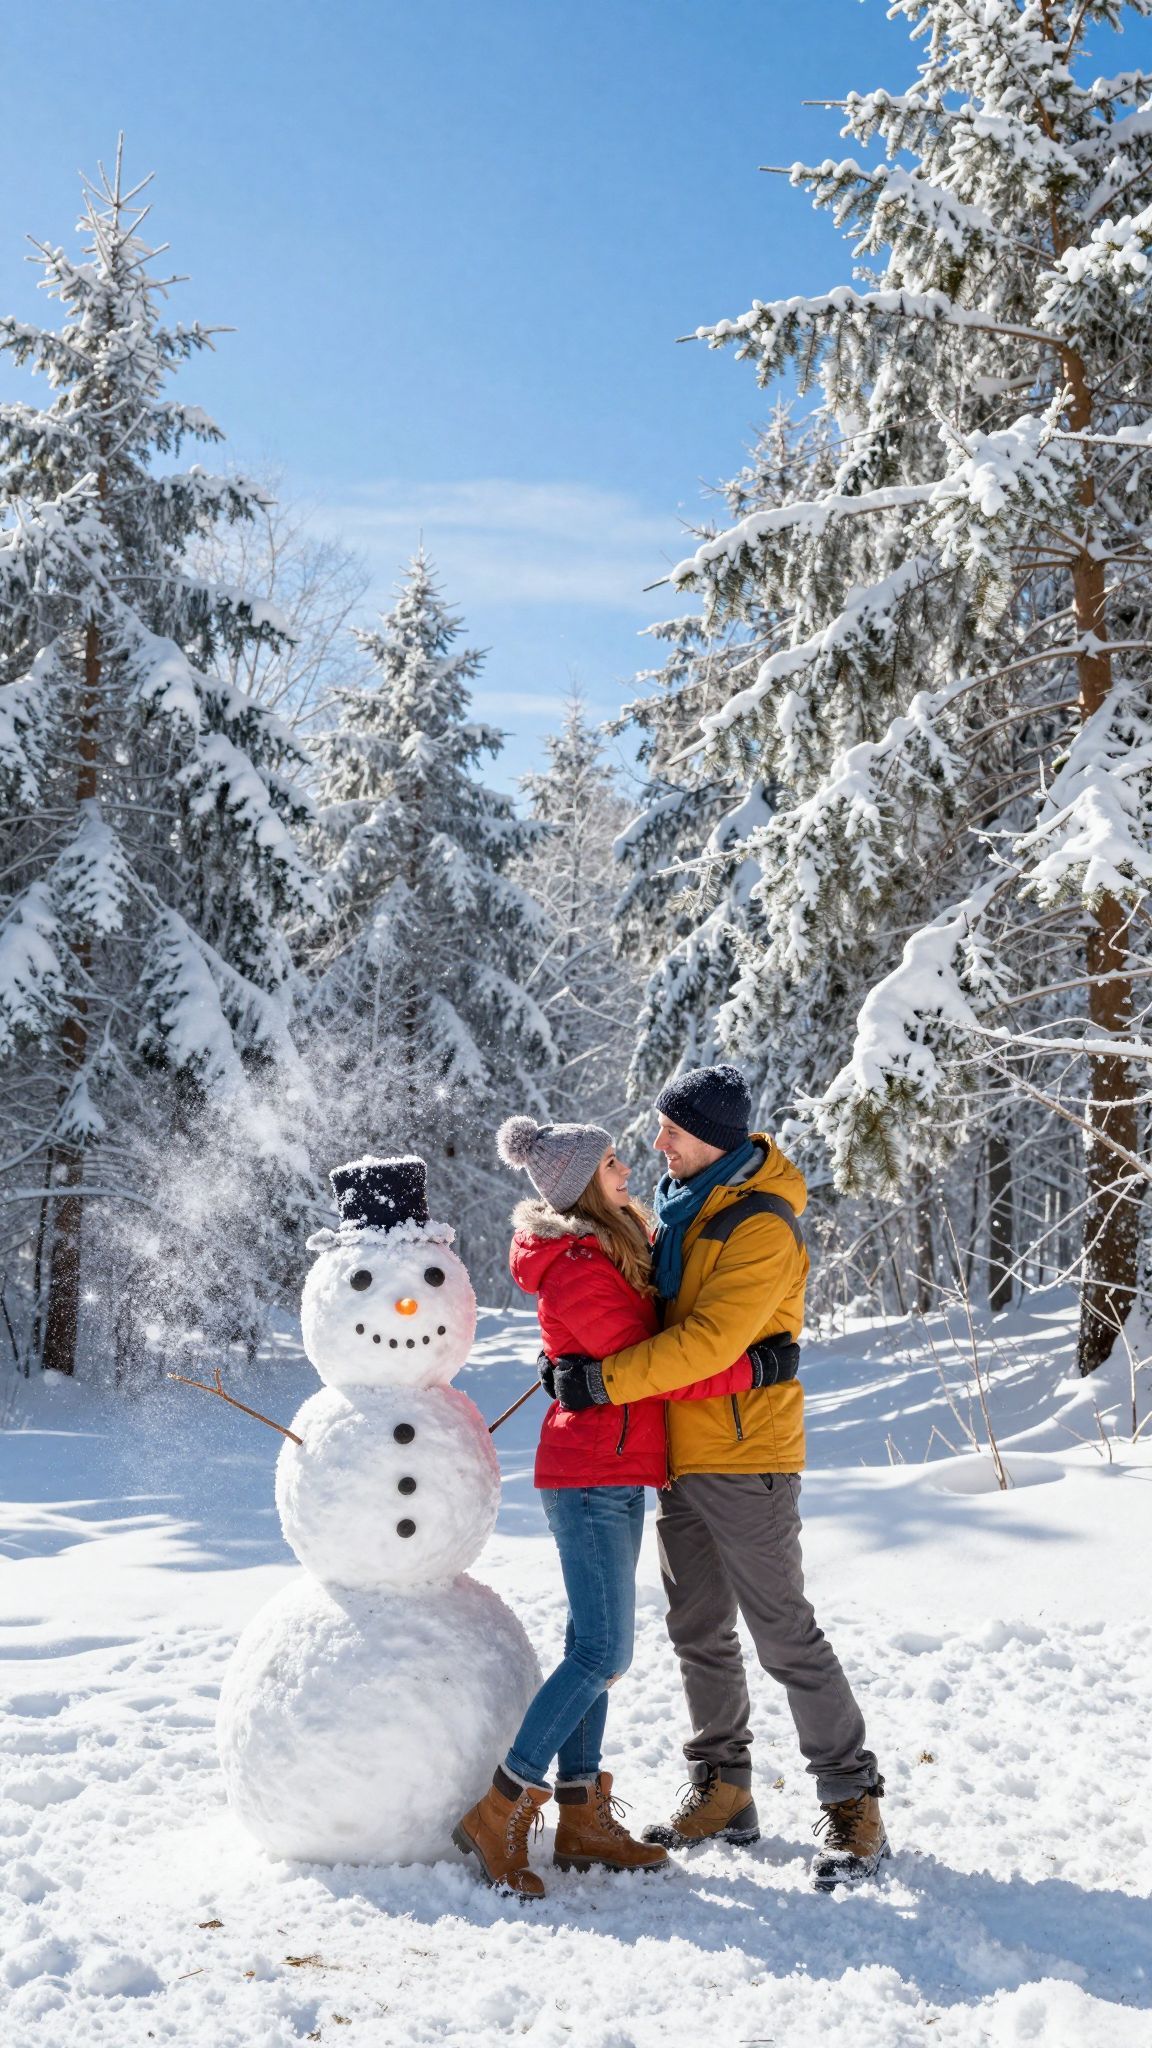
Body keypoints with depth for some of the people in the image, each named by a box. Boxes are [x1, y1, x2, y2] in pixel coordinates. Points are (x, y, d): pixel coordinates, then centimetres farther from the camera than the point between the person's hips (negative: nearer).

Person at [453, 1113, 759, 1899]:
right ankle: (500, 1811, -4)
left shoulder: (611, 1249, 12)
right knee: (604, 1651, -10)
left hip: (613, 1476, 10)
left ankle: (581, 1817, 17)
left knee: (594, 1647, 11)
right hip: (593, 1475, -10)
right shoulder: (577, 1271, -18)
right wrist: (750, 1370, -14)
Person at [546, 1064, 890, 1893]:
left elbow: (708, 1339, -26)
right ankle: (724, 1793, 28)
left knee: (784, 1633, -5)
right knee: (699, 1633, 15)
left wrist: (606, 1380, -25)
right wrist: (581, 1354, 5)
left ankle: (854, 1807, 5)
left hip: (744, 1455, -9)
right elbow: (655, 1302, 20)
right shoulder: (684, 1203, 10)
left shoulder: (761, 1227, -19)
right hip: (682, 1452, 9)